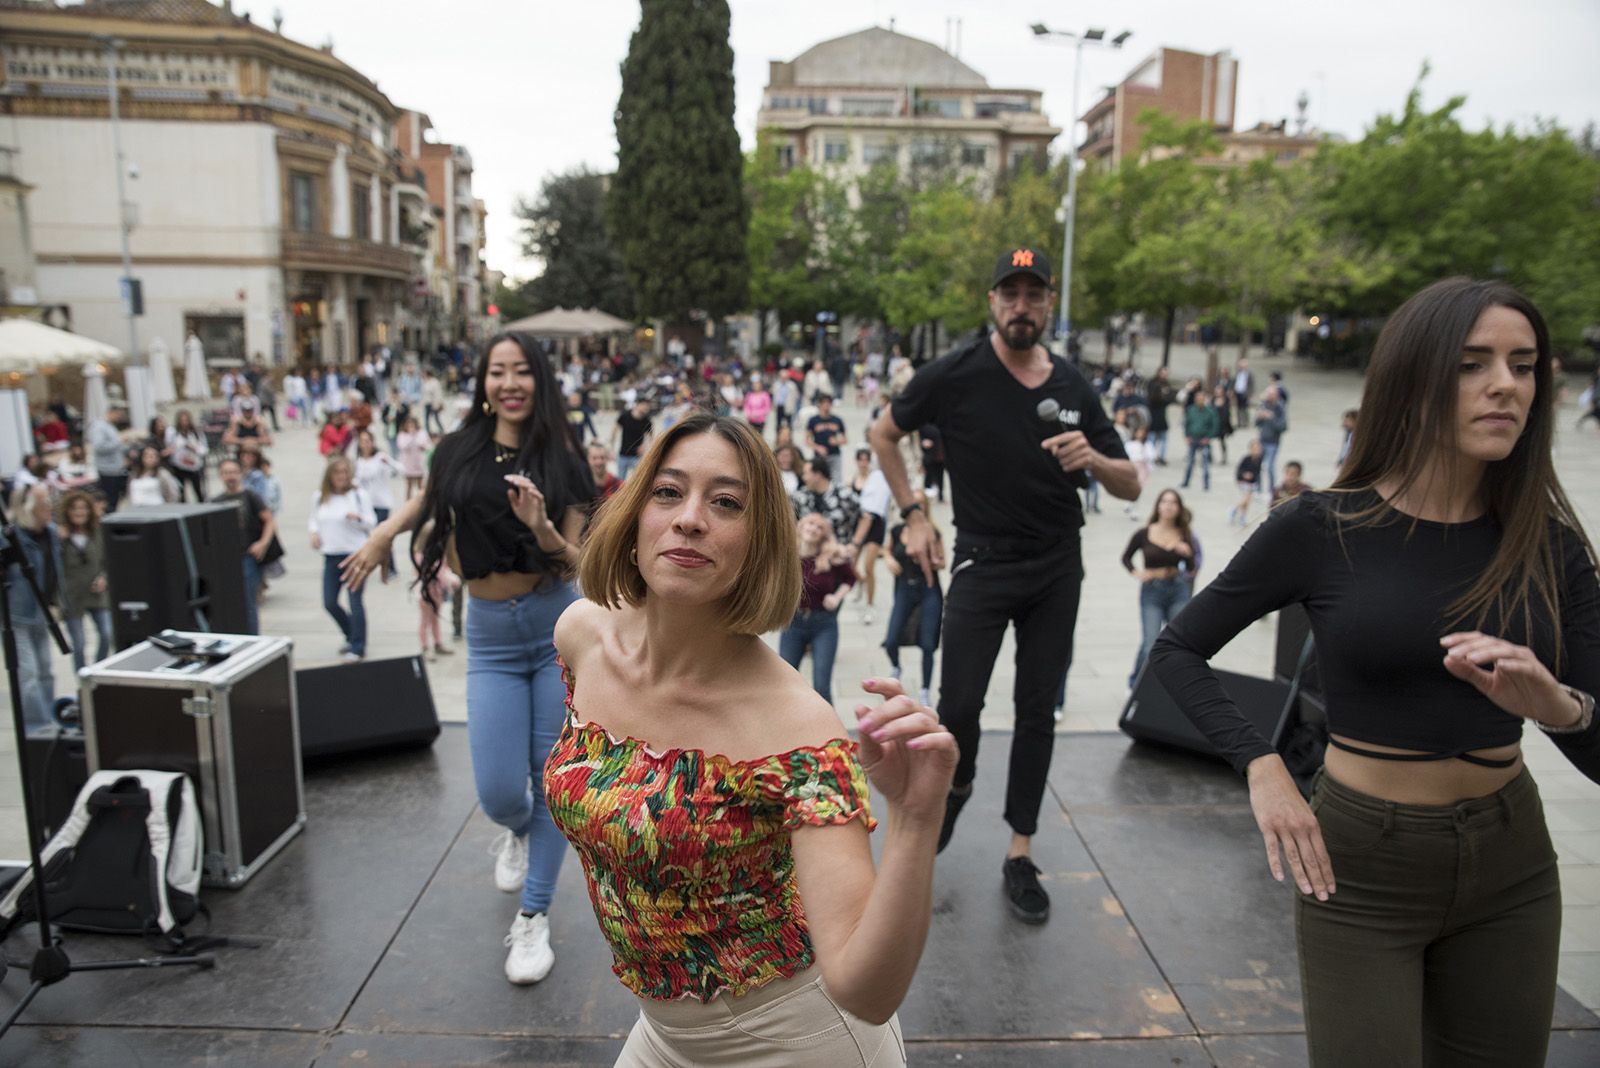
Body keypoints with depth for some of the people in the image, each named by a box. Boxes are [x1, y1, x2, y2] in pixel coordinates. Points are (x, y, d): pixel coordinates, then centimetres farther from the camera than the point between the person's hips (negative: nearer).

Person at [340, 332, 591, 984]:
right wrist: (384, 534, 9)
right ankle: (519, 831, 37)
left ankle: (534, 918, 21)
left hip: (560, 627, -1)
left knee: (552, 781, 2)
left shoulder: (561, 463, -2)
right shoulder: (458, 450, 2)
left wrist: (543, 529, -25)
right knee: (498, 792, -2)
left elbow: (575, 563, -6)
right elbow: (429, 498, 24)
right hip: (491, 637, 1)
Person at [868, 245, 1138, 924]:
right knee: (960, 703, -6)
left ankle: (1020, 854, 20)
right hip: (983, 561, -3)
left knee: (1037, 709, 7)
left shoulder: (1073, 388, 2)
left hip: (1057, 566, 3)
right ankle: (957, 783, 30)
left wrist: (1092, 459, -17)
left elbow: (1132, 487, 5)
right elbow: (884, 434, 6)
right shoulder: (956, 375, -8)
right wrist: (913, 515, 0)